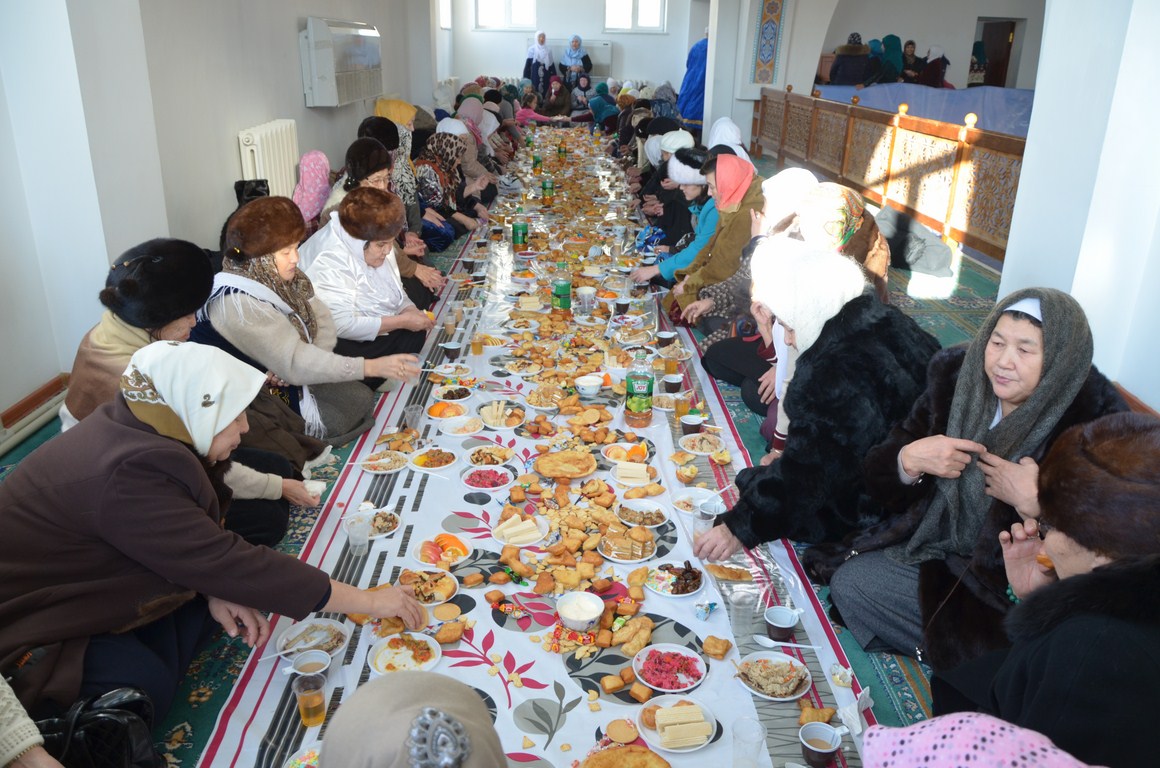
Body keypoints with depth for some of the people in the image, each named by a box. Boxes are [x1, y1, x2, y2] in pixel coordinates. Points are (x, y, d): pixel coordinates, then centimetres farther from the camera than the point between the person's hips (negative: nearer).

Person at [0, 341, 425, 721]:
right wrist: (369, 602, -29)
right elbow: (231, 565, -34)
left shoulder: (134, 427, -9)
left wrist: (215, 589, -18)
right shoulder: (128, 476, -35)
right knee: (147, 686, -22)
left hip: (78, 578, 8)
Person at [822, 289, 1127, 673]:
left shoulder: (1093, 423, -21)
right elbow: (881, 479, -4)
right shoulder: (956, 378, -9)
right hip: (936, 550, 5)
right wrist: (909, 460, -25)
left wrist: (1033, 503, -32)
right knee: (848, 583, -6)